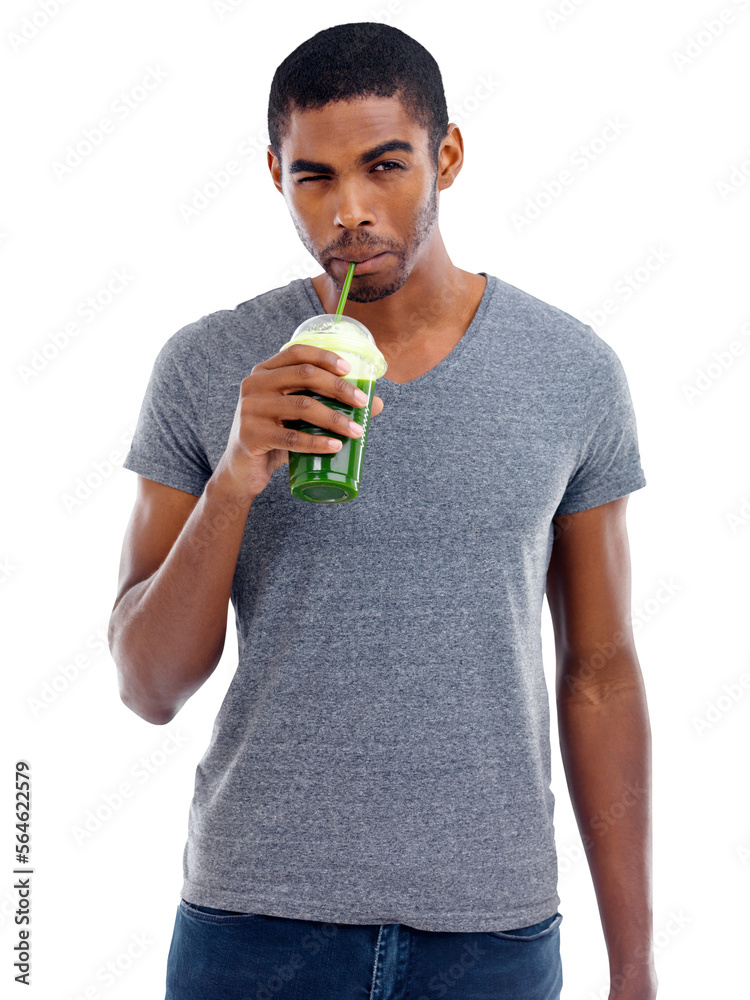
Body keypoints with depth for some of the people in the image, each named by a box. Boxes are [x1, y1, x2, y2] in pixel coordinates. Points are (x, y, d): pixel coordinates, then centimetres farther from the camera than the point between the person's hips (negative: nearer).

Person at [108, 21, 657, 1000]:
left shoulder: (573, 373, -3)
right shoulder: (203, 369, -5)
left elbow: (600, 674, 1)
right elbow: (149, 688, -4)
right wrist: (234, 482, -20)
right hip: (254, 920, 0)